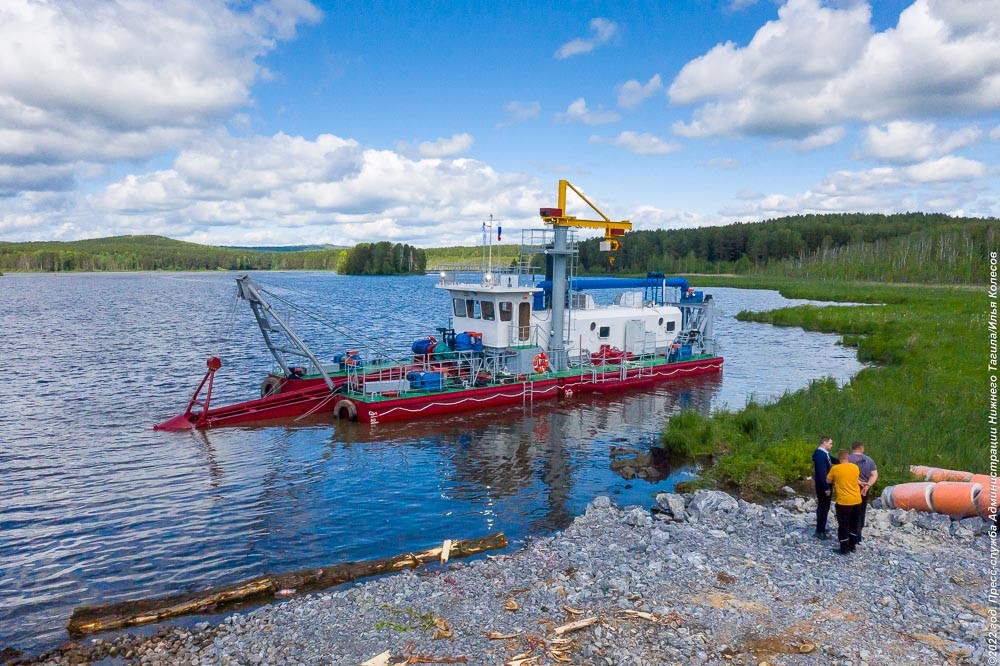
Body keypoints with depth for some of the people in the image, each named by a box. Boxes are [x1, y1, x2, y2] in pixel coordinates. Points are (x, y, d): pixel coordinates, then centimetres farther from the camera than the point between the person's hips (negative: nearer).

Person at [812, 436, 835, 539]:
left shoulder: (824, 453, 8)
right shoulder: (820, 455, -23)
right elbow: (821, 472, -26)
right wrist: (826, 487, -24)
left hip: (825, 485, 10)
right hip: (823, 486, -10)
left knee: (824, 507, 19)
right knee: (823, 508, -1)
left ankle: (820, 528, 32)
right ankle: (820, 532, 7)